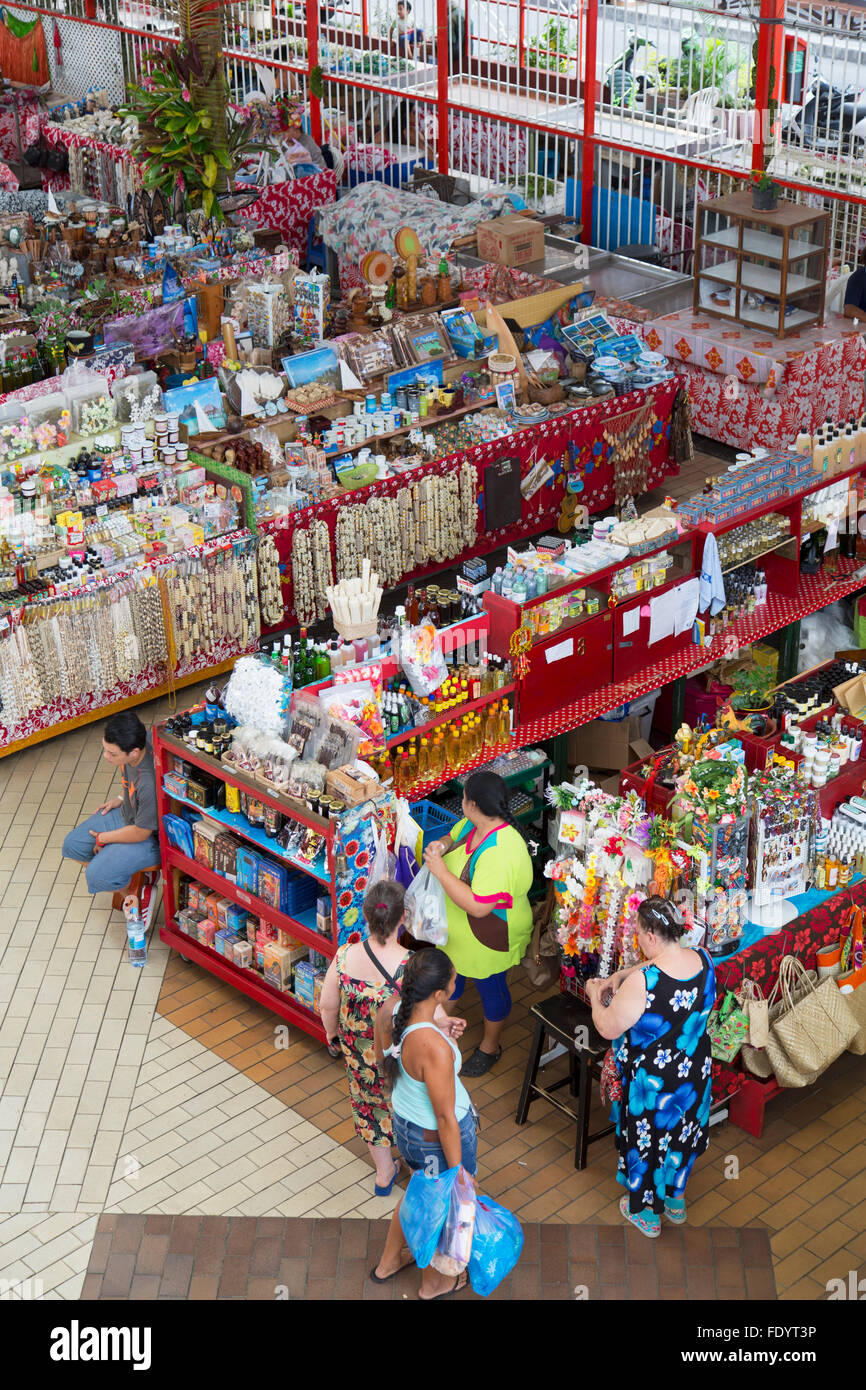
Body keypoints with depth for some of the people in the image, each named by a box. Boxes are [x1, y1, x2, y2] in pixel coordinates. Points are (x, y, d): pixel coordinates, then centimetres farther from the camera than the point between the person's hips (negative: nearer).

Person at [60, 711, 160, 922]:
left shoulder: (149, 784, -41)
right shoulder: (135, 740, -18)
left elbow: (141, 833, -25)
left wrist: (103, 838, -10)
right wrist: (121, 799, 6)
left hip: (151, 836, -9)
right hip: (126, 813, 9)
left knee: (97, 878, -19)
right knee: (72, 846, 8)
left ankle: (141, 891, 9)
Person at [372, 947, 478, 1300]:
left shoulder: (388, 1012, -18)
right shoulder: (436, 1049, -40)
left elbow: (382, 1062, 4)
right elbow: (445, 1118, -27)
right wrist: (457, 1172, -13)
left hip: (404, 1121, 7)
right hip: (441, 1137, -7)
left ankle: (388, 1262, 57)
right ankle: (433, 1284, 51)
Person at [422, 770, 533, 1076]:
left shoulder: (500, 853, -39)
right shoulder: (471, 824, -12)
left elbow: (478, 906, -39)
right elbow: (454, 836, 12)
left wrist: (440, 870, -35)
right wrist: (442, 845, -13)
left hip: (489, 940, -8)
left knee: (491, 989, 19)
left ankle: (490, 1047, 43)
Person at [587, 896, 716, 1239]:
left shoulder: (642, 982, -35)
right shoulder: (703, 961, -14)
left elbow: (608, 1028, -20)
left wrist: (596, 995, -3)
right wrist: (619, 976, 2)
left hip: (651, 1080, -6)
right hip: (694, 1072, 6)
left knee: (647, 1137, 20)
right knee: (682, 1128, 29)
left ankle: (647, 1214, 42)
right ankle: (676, 1201, 51)